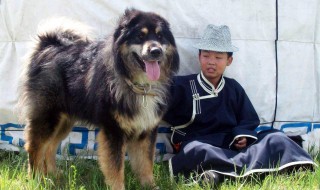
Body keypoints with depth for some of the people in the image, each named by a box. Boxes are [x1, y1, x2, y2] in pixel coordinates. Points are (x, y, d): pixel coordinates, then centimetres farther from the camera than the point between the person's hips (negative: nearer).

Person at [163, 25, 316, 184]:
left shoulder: (233, 88, 14)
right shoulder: (182, 85, 3)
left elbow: (249, 120, 17)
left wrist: (242, 134, -4)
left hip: (231, 143, 4)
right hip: (199, 142, -4)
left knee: (276, 138, -14)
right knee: (195, 150, -40)